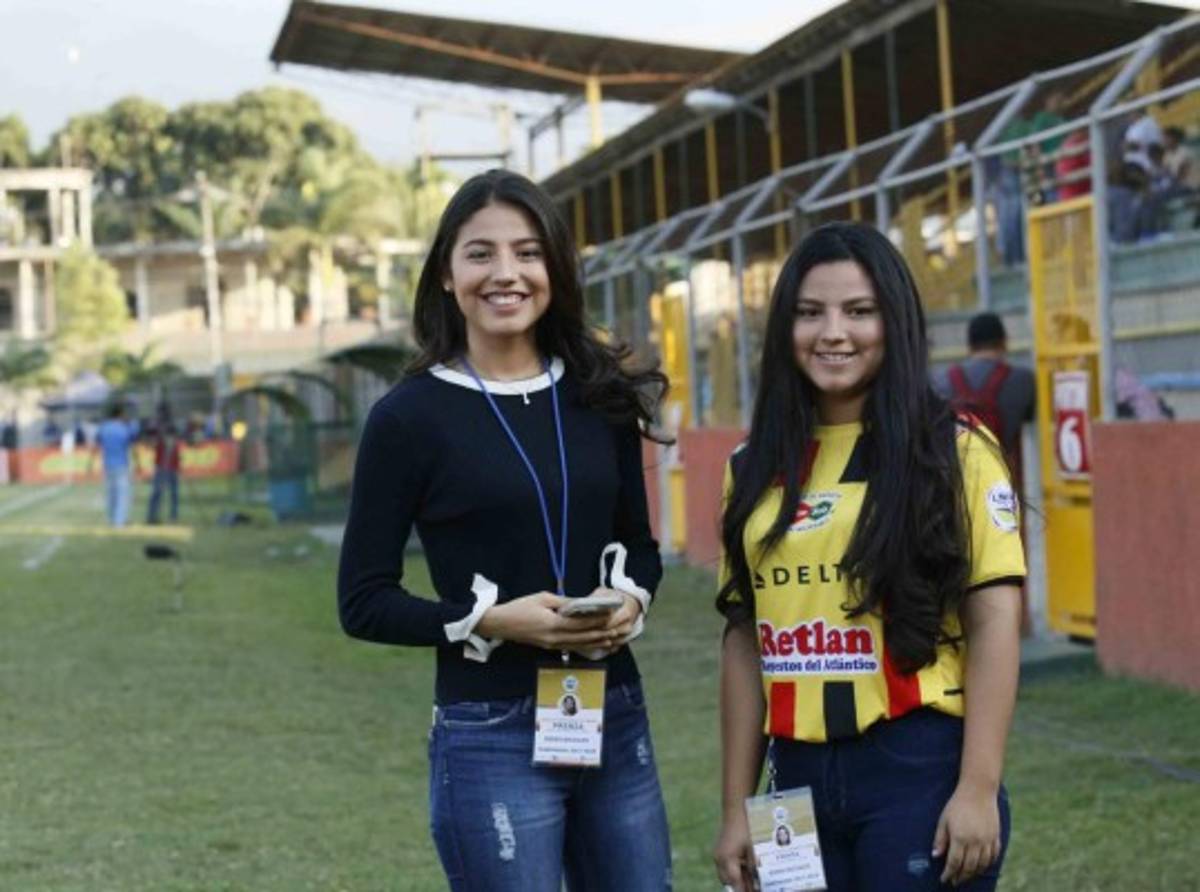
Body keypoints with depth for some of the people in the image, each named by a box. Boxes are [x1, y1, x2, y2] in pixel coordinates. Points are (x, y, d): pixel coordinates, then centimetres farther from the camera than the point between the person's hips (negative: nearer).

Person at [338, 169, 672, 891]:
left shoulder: (601, 398, 7)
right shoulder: (409, 416, -6)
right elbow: (364, 602, -5)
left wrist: (631, 600, -6)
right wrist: (490, 620, -18)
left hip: (617, 724, 5)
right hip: (492, 738, -4)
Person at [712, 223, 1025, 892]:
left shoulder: (955, 451, -2)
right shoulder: (757, 468, 9)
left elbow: (994, 621, -7)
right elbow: (746, 639, 11)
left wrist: (979, 788, -14)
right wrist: (737, 807, 10)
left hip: (922, 771, -4)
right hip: (799, 777, 4)